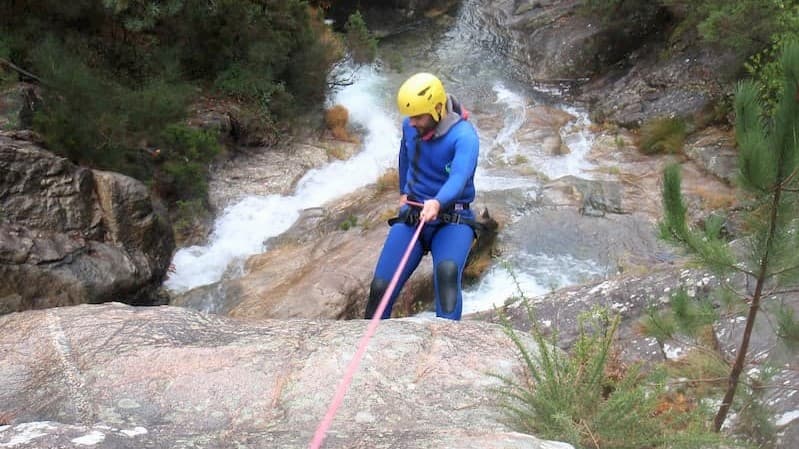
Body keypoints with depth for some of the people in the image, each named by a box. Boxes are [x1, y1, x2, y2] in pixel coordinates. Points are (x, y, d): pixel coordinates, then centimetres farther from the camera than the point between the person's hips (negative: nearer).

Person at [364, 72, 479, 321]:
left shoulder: (464, 136, -19)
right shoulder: (409, 126, 0)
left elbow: (459, 177, -37)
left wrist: (437, 203, -56)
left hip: (452, 219, -4)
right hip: (411, 216, 5)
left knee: (447, 270, -37)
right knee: (380, 286, -10)